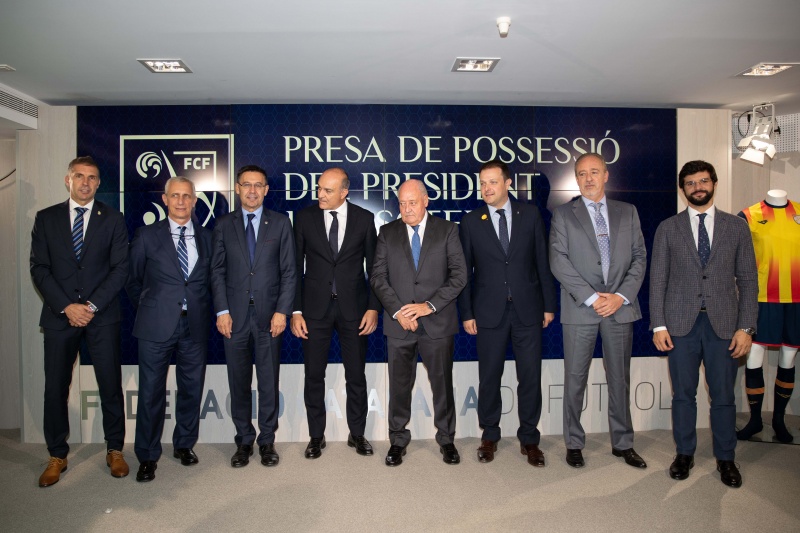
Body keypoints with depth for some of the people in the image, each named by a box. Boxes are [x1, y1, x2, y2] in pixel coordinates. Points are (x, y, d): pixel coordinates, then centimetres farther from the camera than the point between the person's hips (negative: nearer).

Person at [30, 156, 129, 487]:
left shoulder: (112, 219, 4)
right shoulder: (46, 218, 8)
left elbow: (120, 268, -1)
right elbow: (38, 268, 2)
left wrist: (92, 305, -10)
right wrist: (67, 306, -9)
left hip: (102, 315, -1)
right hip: (59, 315, 1)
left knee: (111, 385, 3)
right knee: (55, 388, 6)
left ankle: (115, 450, 18)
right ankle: (57, 456, 22)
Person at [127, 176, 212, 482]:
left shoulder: (206, 238, 8)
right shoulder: (147, 236, 3)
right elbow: (134, 281, 9)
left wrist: (204, 313, 8)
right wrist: (147, 311, 12)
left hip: (195, 326, 2)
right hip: (157, 327, -2)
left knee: (192, 389, 11)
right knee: (151, 392, 3)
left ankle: (184, 445, 30)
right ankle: (147, 457, 19)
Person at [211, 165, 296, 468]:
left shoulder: (280, 223, 5)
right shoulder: (224, 225, 9)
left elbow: (288, 271, 1)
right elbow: (217, 271, 6)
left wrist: (282, 311, -7)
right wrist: (222, 311, -4)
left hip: (269, 316, -1)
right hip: (235, 316, 1)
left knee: (269, 383, 6)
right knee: (239, 383, 9)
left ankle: (267, 441, 21)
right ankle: (244, 441, 23)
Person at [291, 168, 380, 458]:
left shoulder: (364, 218, 0)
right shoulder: (304, 217, 0)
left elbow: (374, 267, 3)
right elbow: (295, 267, 1)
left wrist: (373, 307, -4)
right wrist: (295, 311, -4)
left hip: (353, 307, 0)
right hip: (315, 307, 1)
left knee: (356, 375, 9)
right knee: (314, 376, 9)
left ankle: (357, 434, 27)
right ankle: (316, 436, 26)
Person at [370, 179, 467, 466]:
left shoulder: (447, 230, 3)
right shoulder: (387, 233, 7)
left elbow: (459, 274, -4)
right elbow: (378, 277, 2)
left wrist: (430, 305, -13)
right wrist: (397, 311, -11)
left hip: (437, 321, -1)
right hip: (398, 322, 1)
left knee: (442, 383, 9)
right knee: (399, 385, 9)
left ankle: (446, 439, 28)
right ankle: (398, 440, 26)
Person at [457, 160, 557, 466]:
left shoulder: (530, 215, 3)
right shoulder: (471, 222, 2)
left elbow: (542, 262, 4)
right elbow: (464, 271, 2)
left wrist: (549, 304, 3)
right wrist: (466, 313, -1)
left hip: (528, 309, 1)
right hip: (489, 311, 0)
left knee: (530, 377, 6)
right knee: (489, 377, 9)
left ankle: (529, 439, 23)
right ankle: (489, 436, 27)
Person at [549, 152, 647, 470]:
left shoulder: (628, 212, 12)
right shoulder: (563, 215, 3)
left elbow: (639, 257, 7)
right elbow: (559, 262, -6)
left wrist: (622, 295, -8)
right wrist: (592, 297, -13)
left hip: (621, 306, 3)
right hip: (579, 308, -2)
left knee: (620, 377, 11)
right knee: (575, 378, 4)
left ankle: (623, 443, 25)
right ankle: (574, 444, 18)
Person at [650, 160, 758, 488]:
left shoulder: (736, 227, 7)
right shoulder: (668, 229, 5)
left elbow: (748, 280, 5)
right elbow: (657, 280, 2)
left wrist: (746, 327, -3)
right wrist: (658, 325, -4)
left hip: (723, 324, 1)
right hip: (681, 323, 0)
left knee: (723, 396, 9)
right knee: (683, 394, 9)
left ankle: (725, 458, 27)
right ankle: (684, 454, 25)